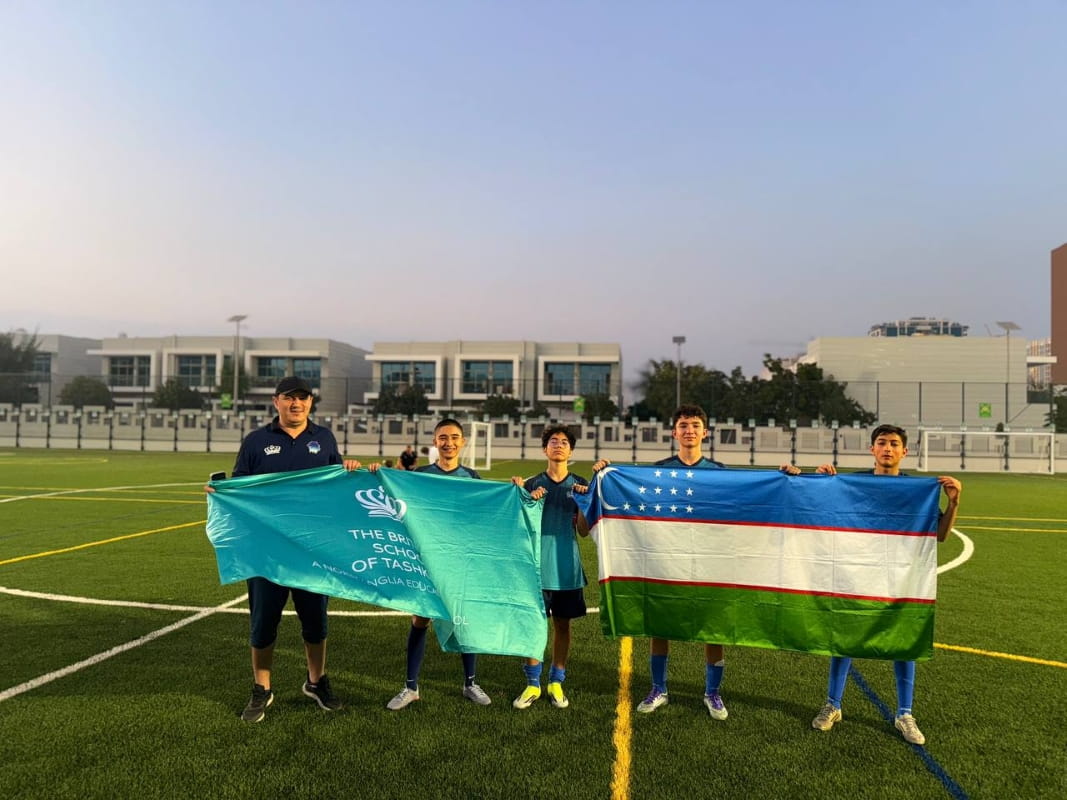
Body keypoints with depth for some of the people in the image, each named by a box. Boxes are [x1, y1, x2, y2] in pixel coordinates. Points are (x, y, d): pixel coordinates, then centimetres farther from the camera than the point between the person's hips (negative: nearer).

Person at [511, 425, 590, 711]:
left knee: (562, 624, 9)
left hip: (566, 566, 1)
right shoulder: (532, 485, 3)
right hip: (536, 563, 0)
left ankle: (556, 683, 23)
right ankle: (532, 684, 17)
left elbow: (583, 531, 2)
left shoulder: (580, 485, 3)